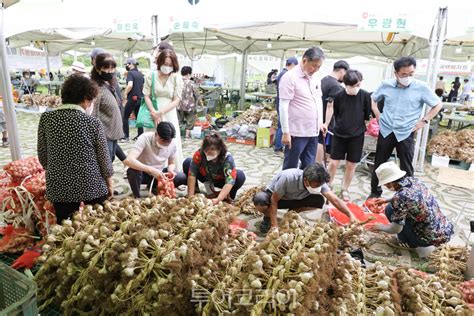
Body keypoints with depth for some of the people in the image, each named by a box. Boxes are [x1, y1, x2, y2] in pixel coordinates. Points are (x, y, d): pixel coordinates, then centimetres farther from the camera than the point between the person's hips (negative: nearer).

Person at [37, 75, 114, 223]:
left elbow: (42, 154, 5)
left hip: (59, 187, 3)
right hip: (91, 187, -2)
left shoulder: (46, 118, -3)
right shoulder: (93, 122, -12)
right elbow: (104, 156, -5)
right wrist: (110, 182, 8)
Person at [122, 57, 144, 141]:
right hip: (140, 98, 7)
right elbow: (143, 86, 19)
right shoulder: (140, 74, 12)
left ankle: (126, 136, 4)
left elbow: (130, 85, -25)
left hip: (132, 98, -7)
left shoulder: (130, 73, -10)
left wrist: (125, 93, -14)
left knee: (125, 117, 3)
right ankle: (140, 135, 11)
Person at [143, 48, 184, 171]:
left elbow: (176, 100, -5)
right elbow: (147, 96, 1)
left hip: (169, 115, -1)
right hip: (153, 114, 1)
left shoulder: (177, 78, -1)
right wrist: (154, 112, -13)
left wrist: (161, 112, -13)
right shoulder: (151, 76, 3)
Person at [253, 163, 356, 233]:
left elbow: (335, 200, -25)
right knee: (260, 199, -41)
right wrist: (274, 225, -31)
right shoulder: (287, 177, -38)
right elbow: (274, 200, -30)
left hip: (293, 199, 4)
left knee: (319, 201, -21)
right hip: (273, 196, -4)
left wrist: (351, 215, -38)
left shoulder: (318, 182, -24)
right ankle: (268, 217, -5)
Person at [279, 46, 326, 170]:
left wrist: (320, 122, 16)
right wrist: (285, 132, -17)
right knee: (290, 168, 3)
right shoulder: (290, 77, -11)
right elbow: (283, 107, -15)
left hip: (313, 132, 7)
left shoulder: (315, 78, 12)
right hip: (297, 132, -7)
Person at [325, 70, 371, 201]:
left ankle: (345, 190, 25)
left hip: (357, 135, 0)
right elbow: (332, 111, 4)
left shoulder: (365, 96, -10)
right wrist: (326, 124, 1)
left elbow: (369, 116, 0)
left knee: (351, 165, 8)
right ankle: (328, 185, 25)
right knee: (334, 163, 3)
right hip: (339, 134, 0)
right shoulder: (338, 95, -10)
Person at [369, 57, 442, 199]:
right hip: (386, 131, 2)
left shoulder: (422, 88, -8)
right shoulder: (386, 85, -2)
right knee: (379, 164, 11)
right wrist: (377, 115, 6)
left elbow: (438, 104, 3)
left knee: (406, 168, 5)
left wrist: (424, 120, -4)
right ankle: (375, 192, 27)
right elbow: (373, 99, 15)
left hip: (406, 133, -2)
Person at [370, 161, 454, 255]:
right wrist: (386, 200, 23)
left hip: (432, 238, -8)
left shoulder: (400, 196, -25)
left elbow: (396, 229, -17)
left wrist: (381, 227, 2)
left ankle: (407, 242, 7)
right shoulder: (412, 180, -2)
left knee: (390, 209, -6)